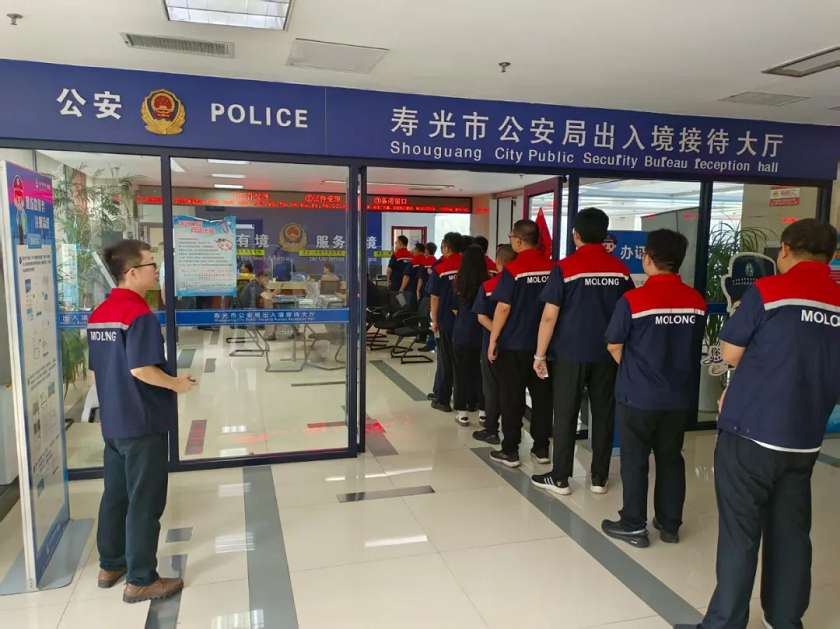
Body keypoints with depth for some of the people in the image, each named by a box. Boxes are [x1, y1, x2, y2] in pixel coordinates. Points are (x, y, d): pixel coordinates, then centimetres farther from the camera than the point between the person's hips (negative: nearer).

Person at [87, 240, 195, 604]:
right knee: (144, 502, 1)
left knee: (115, 494, 18)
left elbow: (96, 368, 15)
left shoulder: (98, 314, 9)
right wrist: (176, 384, -11)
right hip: (143, 423, -9)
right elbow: (141, 369, -26)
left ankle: (111, 566, 31)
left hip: (113, 421, 9)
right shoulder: (139, 314, -19)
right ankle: (141, 580, 10)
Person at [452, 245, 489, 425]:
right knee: (481, 371, 11)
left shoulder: (459, 282, -6)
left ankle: (463, 412, 11)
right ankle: (483, 410, 16)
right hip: (482, 332, 0)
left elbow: (455, 307, 6)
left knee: (463, 371, 8)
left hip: (461, 332, 0)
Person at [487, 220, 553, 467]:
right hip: (542, 343, 5)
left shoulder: (513, 269, -13)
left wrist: (493, 339, -7)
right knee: (542, 395, 13)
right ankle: (541, 448, 21)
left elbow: (503, 308, -15)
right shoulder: (552, 268, 1)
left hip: (513, 344, -4)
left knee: (511, 398, 5)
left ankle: (510, 451, 12)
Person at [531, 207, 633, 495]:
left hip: (571, 353, -3)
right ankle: (599, 478, 20)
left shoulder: (565, 267, -8)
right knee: (603, 414, 11)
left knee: (566, 415, 5)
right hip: (607, 353, 3)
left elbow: (549, 316, -10)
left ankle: (560, 478, 13)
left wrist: (540, 355, -3)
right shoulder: (620, 268, 3)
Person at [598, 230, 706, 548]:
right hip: (680, 397, 4)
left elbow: (614, 346, -6)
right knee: (670, 459, 17)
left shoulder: (633, 300, -16)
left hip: (638, 396, -4)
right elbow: (695, 346, 8)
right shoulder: (697, 301, -3)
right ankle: (670, 524, 28)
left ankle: (633, 526, 17)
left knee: (634, 460, 9)